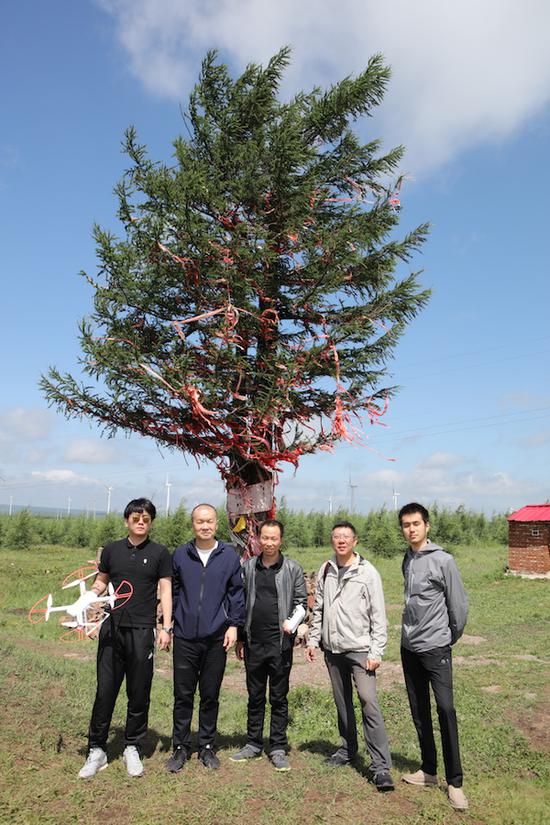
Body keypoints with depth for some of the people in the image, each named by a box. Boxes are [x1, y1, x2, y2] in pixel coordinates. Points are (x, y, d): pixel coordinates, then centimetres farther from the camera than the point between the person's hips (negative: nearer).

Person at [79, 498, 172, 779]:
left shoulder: (159, 553, 0)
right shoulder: (112, 550, 7)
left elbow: (165, 591, 0)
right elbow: (101, 581, 16)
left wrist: (166, 627, -6)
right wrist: (90, 596, -4)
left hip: (142, 630, -2)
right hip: (112, 628, 2)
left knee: (139, 693, 7)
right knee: (105, 690, 6)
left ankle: (133, 748, 24)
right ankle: (96, 750, 19)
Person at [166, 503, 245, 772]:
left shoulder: (229, 555, -1)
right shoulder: (181, 554, 2)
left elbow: (237, 592, 4)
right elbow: (171, 591, 7)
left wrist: (233, 625, -2)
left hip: (217, 638, 0)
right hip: (185, 637, 1)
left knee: (210, 696, 11)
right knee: (183, 695, 8)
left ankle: (207, 746, 27)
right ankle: (181, 747, 23)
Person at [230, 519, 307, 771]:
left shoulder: (292, 569, -2)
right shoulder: (248, 567, 6)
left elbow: (301, 602, 1)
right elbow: (241, 604, 11)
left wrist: (292, 623, -18)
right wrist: (240, 638, 10)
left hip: (280, 643, -3)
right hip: (253, 642, 3)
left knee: (279, 698, 6)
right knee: (255, 696, 14)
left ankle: (278, 749, 17)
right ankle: (253, 744, 27)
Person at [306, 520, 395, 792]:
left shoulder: (367, 572, -8)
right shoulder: (325, 571, 6)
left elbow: (378, 615, -8)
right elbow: (318, 609, 14)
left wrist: (376, 652, -12)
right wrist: (313, 640, 8)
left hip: (359, 649, -5)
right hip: (332, 649, 5)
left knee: (369, 703, -12)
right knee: (342, 702, 16)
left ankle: (381, 765, -6)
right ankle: (348, 749, 33)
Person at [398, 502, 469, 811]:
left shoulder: (443, 560, -12)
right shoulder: (407, 560, 6)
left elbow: (459, 605, -8)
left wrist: (451, 637, 2)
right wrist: (414, 631, 13)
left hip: (436, 647, -6)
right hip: (409, 647, 6)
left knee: (446, 709, -10)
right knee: (419, 711, 13)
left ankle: (455, 781, 1)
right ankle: (429, 770, 27)